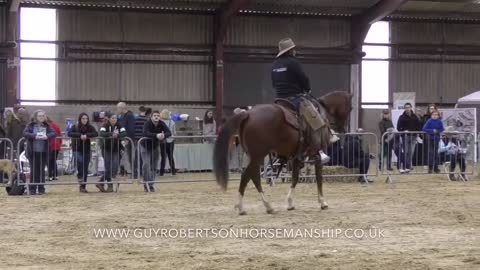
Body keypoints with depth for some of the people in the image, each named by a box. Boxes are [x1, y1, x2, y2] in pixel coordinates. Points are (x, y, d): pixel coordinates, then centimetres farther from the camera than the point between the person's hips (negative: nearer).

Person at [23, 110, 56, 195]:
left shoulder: (46, 126, 7)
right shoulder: (31, 125, 1)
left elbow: (53, 133, 0)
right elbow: (25, 133, -10)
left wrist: (47, 136, -20)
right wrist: (35, 136, -23)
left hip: (43, 152, 2)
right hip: (33, 152, -2)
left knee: (42, 170, 5)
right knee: (34, 170, 2)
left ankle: (41, 188, 11)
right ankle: (32, 189, 8)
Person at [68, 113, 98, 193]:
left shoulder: (90, 127, 1)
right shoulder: (75, 127, -2)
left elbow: (96, 133, -13)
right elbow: (69, 133, -17)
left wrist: (86, 135, -26)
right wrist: (80, 135, -27)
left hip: (86, 150, 2)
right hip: (77, 149, -2)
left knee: (85, 168, 3)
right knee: (80, 161, -31)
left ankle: (83, 186, 12)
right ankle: (80, 176, -6)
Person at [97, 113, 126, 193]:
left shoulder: (119, 126, 0)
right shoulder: (105, 126, -6)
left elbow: (124, 133, -15)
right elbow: (101, 134, -23)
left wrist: (117, 135, -34)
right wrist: (111, 134, -37)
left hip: (116, 149, 2)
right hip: (106, 149, -2)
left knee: (115, 167, -6)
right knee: (108, 167, -8)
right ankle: (110, 185, 4)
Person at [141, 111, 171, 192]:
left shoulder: (161, 124, -12)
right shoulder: (148, 123, -23)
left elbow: (169, 133, -20)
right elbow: (146, 133, -40)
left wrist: (164, 135, -42)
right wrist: (156, 135, -52)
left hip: (155, 147, 4)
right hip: (145, 146, -4)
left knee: (153, 166, 6)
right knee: (146, 164, -19)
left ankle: (151, 185, 16)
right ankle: (147, 183, -15)